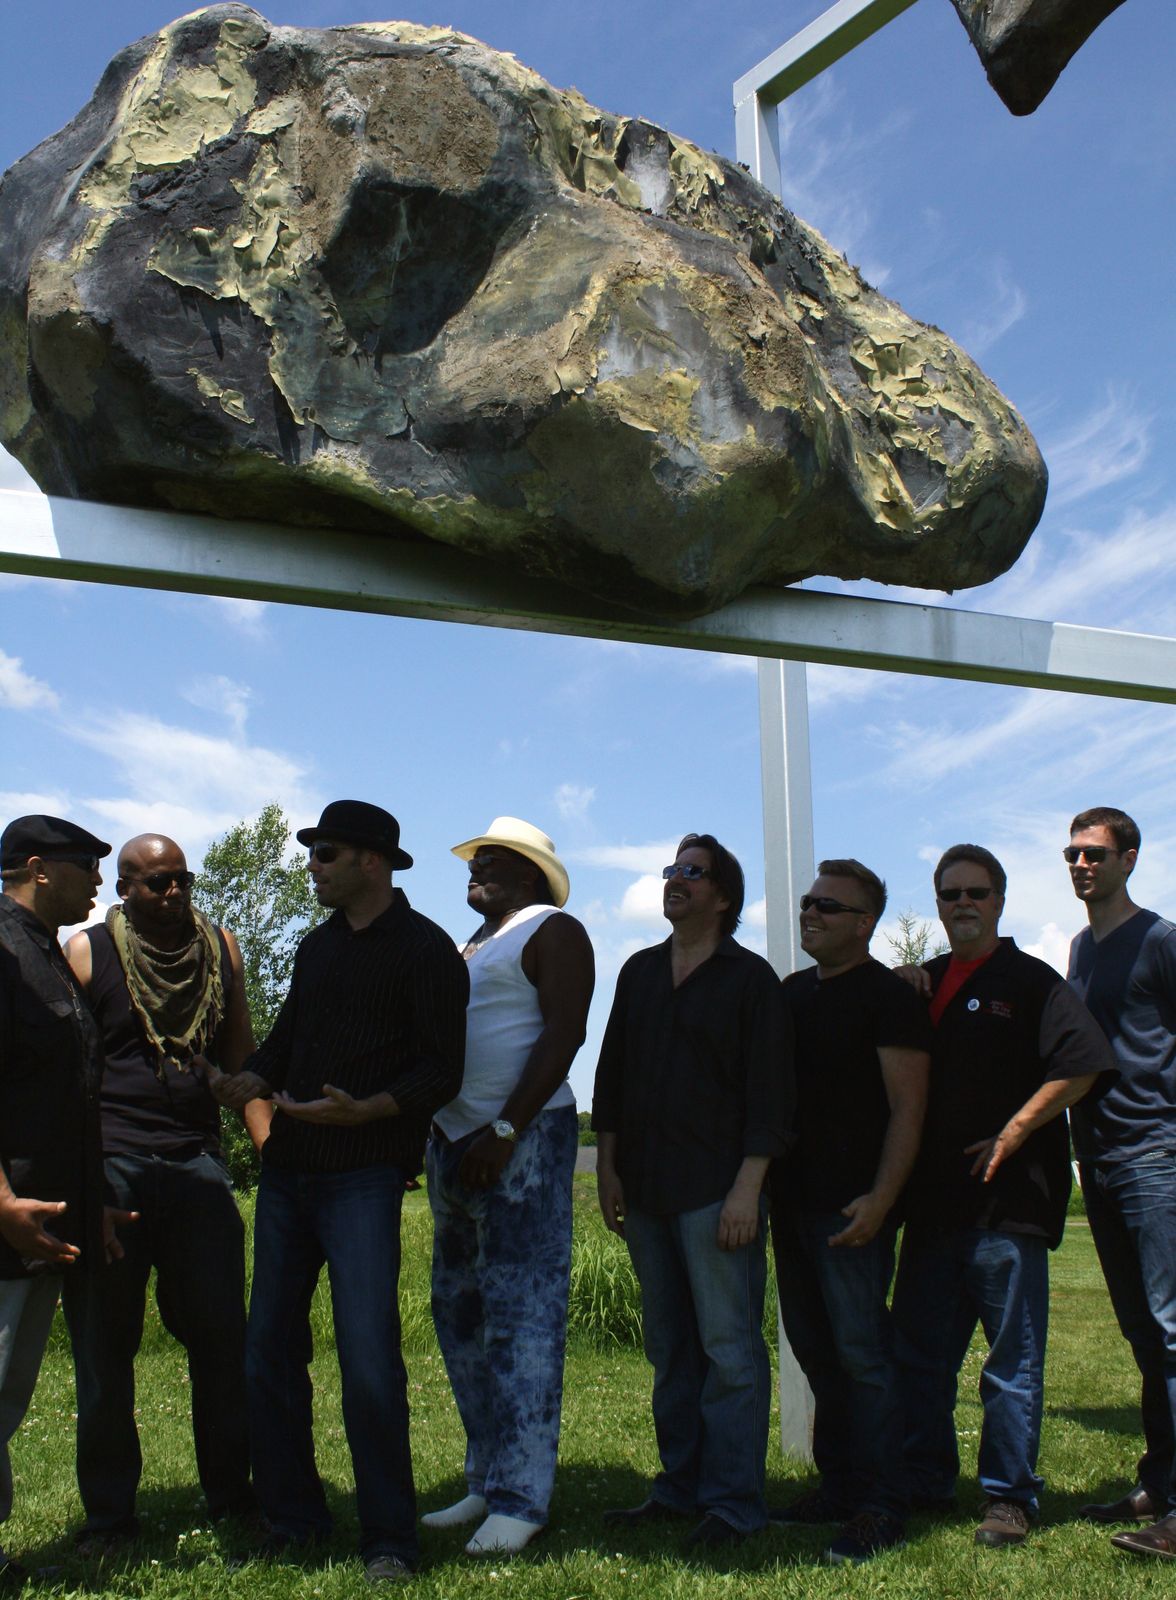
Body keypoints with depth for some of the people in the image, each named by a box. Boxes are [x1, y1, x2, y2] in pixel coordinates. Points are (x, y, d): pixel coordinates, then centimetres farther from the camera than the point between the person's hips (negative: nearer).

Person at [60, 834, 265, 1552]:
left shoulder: (220, 948, 11)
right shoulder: (87, 952, 1)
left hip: (198, 1165, 3)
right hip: (112, 1166, -2)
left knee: (224, 1337, 4)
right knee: (104, 1345, 5)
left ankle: (232, 1494, 18)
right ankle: (109, 1513, 18)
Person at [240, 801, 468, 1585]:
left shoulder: (425, 949, -4)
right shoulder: (319, 946, 18)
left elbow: (441, 1073, -9)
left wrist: (364, 1109, -24)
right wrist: (252, 1079, 2)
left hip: (363, 1175, -7)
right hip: (287, 1169, 7)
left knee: (369, 1360, -8)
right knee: (270, 1351, 9)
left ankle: (389, 1540, 6)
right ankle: (293, 1520, 23)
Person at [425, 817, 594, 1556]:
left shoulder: (553, 931, -2)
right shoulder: (470, 947, 22)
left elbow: (563, 1033, -13)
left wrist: (505, 1131, -20)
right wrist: (434, 1135, 10)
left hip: (522, 1142, -9)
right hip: (455, 1145, 9)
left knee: (522, 1315, -8)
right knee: (460, 1313, 10)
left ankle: (521, 1498, -2)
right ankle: (488, 1482, 19)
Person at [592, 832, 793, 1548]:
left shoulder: (751, 978, -1)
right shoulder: (640, 973, 15)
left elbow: (769, 1092, -6)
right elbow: (611, 1074, 17)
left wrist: (747, 1189, -13)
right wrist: (609, 1168, 10)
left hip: (717, 1190, -5)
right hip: (647, 1191, 5)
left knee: (729, 1347, -4)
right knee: (670, 1349, 10)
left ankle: (732, 1501, 3)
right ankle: (681, 1486, 19)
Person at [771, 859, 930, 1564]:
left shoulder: (890, 997, -7)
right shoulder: (793, 992, 15)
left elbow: (907, 1110, -12)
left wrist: (880, 1200, -21)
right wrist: (767, 1185, 13)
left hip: (853, 1207, -7)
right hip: (794, 1201, 7)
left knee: (862, 1351, -6)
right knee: (816, 1349, 12)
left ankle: (881, 1506, 2)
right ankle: (839, 1485, 23)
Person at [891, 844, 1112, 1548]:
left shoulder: (1031, 980, -3)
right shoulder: (922, 984, 15)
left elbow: (1081, 1066, -11)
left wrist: (1011, 1135, -14)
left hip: (1007, 1198, -6)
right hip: (933, 1199, 6)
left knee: (1013, 1358, 2)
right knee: (920, 1352, 11)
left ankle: (1010, 1497, 12)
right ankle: (926, 1487, 24)